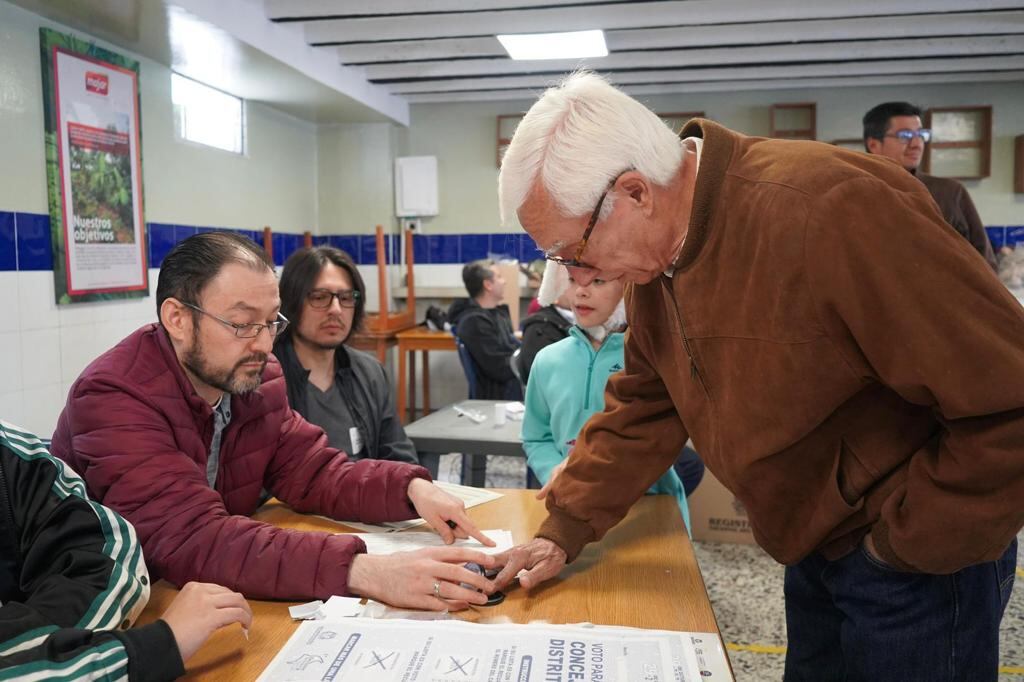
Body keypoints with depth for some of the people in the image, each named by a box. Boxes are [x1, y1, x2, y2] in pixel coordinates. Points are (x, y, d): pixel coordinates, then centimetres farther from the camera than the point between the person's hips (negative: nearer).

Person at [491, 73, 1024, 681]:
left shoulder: (829, 211, -30)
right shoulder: (657, 254, -5)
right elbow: (644, 404, 3)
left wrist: (904, 545, -18)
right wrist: (564, 533, -2)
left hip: (920, 556, -6)